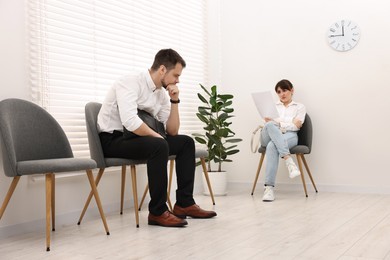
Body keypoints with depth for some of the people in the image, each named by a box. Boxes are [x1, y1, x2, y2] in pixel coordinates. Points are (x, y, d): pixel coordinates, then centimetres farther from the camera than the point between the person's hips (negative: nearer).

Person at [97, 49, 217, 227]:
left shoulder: (162, 93, 6)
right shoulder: (131, 83, -19)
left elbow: (172, 131, 6)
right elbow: (130, 122, -34)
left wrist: (174, 100, -5)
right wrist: (158, 137, -21)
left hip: (136, 138, 9)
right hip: (112, 140, -9)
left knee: (186, 142, 1)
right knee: (159, 146, -34)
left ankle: (184, 204, 0)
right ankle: (157, 212, -23)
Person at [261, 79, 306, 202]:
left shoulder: (300, 107, 19)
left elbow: (296, 125, 2)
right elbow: (267, 122, 14)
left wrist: (278, 124, -13)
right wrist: (273, 124, -12)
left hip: (289, 135, -2)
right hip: (268, 137, 2)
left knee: (272, 146, -40)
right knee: (270, 125, -38)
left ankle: (269, 187, -48)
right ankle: (288, 160, -49)